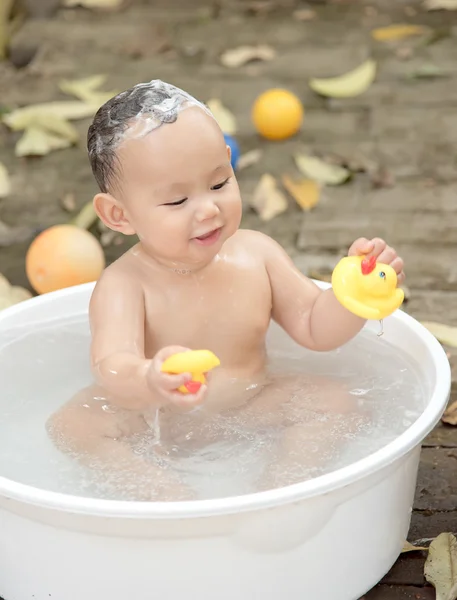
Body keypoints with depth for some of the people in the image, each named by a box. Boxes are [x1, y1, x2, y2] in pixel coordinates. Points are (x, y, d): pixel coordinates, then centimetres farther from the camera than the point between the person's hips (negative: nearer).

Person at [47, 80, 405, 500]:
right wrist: (149, 381, -62)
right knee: (72, 426, -27)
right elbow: (112, 367, -37)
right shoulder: (123, 286, -20)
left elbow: (315, 328, 3)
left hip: (248, 407, 3)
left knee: (333, 402, -18)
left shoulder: (255, 254, -5)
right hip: (152, 423, -3)